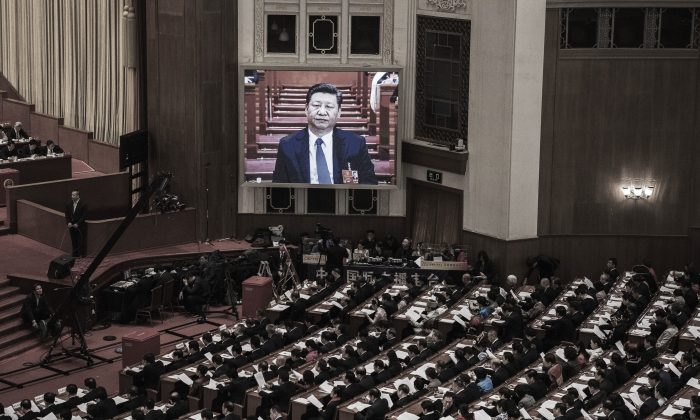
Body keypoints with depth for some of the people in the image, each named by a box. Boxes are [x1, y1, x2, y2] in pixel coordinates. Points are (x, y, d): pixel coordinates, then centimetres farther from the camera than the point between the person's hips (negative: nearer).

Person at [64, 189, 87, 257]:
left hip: (80, 227, -4)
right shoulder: (68, 204, 4)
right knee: (74, 241, 9)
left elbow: (84, 216, -11)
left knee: (80, 241, -1)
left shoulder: (83, 205, -11)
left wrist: (77, 224, -16)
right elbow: (67, 215, 10)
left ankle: (81, 255, 6)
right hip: (71, 226, 4)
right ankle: (75, 254, 17)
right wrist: (68, 222, -6)